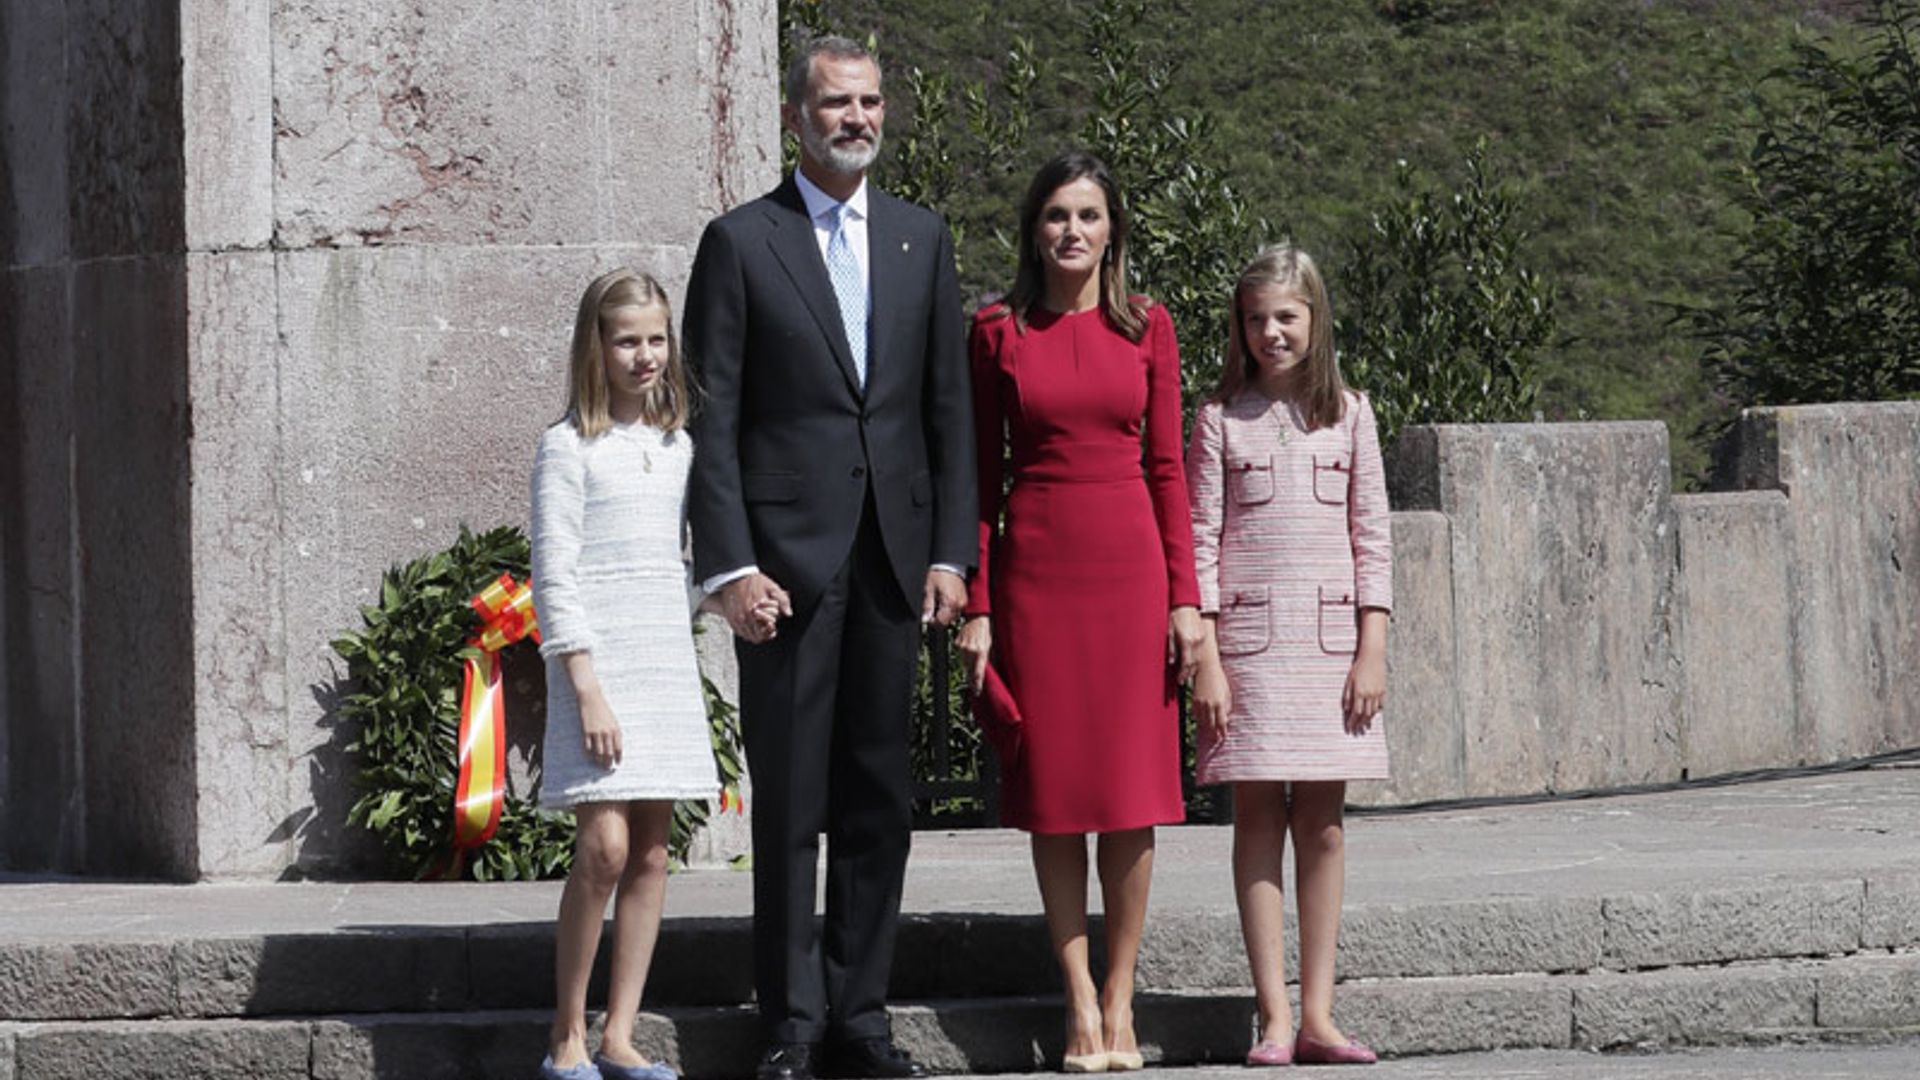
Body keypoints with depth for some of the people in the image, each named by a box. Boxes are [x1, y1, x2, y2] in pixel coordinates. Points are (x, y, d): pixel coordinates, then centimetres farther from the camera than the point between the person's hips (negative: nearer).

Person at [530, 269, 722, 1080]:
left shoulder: (677, 447, 13)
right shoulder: (569, 449, -5)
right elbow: (554, 578, -9)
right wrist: (586, 687, -15)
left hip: (668, 661, 6)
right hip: (597, 660, -6)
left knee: (651, 851, 3)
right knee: (605, 846, -14)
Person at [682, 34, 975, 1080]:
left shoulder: (921, 239, 12)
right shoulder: (741, 242, 0)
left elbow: (949, 407, 12)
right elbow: (713, 419, -3)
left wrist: (951, 551, 3)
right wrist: (729, 565, -11)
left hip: (894, 554, 4)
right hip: (787, 552, -4)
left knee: (879, 798, 6)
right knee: (789, 802, -2)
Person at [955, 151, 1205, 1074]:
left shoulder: (1146, 328, 6)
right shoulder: (999, 332, 3)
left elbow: (1166, 469, 6)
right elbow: (980, 475, 4)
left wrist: (1185, 595, 0)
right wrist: (976, 605, -1)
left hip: (1129, 565, 1)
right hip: (1035, 569, -1)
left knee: (1132, 788, 0)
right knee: (1052, 788, 1)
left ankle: (1120, 997, 7)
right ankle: (1079, 1001, 6)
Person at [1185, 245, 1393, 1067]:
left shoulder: (1348, 414, 8)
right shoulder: (1221, 419, 2)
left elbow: (1372, 537, 7)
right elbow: (1199, 543, 0)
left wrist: (1372, 651, 0)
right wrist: (1204, 658, -7)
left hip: (1331, 641, 2)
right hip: (1247, 642, -2)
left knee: (1323, 823, 2)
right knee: (1259, 820, -2)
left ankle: (1318, 1015, 5)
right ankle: (1274, 1019, -3)